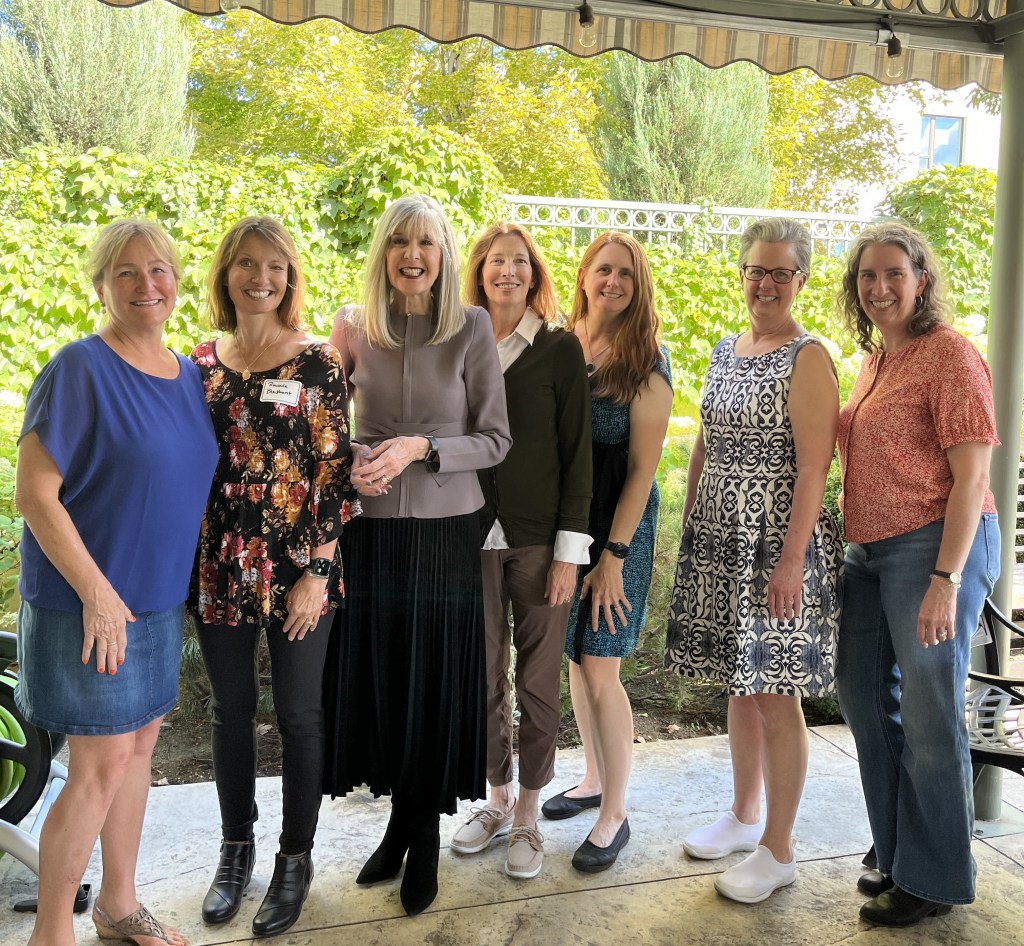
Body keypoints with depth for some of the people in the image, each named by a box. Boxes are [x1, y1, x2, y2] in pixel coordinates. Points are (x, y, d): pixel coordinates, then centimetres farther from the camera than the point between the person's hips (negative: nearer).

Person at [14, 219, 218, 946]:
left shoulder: (188, 374, 7)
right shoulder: (80, 369, -15)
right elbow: (34, 494, -18)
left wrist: (194, 577, 12)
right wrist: (97, 593, -20)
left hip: (160, 598, 7)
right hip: (91, 602, -7)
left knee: (140, 744, 16)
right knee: (103, 763, -2)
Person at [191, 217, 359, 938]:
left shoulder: (318, 362, -6)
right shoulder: (202, 363, 5)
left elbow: (335, 473, -8)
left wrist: (316, 572, -12)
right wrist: (187, 565, 6)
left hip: (297, 568, -3)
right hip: (218, 568, 4)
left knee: (298, 713, 8)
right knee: (232, 710, 15)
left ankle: (296, 858, 26)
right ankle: (236, 849, 34)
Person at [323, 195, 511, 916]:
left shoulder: (472, 327, -4)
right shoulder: (353, 328, 1)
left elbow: (496, 439, -3)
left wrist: (420, 449, -17)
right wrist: (352, 462, -9)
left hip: (446, 530, -2)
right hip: (371, 528, 2)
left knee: (435, 680, 5)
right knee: (376, 674, 8)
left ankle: (426, 835, 26)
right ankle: (401, 819, 32)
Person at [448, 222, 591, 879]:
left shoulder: (560, 348, -1)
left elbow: (578, 453, -4)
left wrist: (569, 550, -10)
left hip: (540, 540, -3)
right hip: (475, 535, 3)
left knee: (539, 682, 5)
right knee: (483, 677, 10)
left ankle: (529, 815, 21)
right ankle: (498, 799, 29)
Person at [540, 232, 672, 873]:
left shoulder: (645, 363, -9)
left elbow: (642, 469, -11)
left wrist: (614, 555, -15)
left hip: (617, 524, -5)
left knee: (599, 670, -3)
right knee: (576, 658, 15)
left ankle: (614, 814, 13)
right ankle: (596, 780, 34)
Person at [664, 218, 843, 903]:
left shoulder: (808, 358, -10)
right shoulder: (725, 351, 12)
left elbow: (814, 467, -16)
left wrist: (792, 560, -20)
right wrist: (691, 529, 14)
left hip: (777, 545, -7)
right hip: (721, 539, 7)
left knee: (775, 695, 1)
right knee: (739, 686, 17)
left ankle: (778, 850, 16)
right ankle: (744, 816, 34)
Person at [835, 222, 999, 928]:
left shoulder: (949, 355, -11)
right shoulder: (875, 359, 13)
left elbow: (971, 478, -16)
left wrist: (946, 579, -21)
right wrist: (852, 543, 17)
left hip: (936, 546, -9)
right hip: (871, 552, 9)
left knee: (930, 716, 1)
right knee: (865, 696, 15)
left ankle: (936, 881, 19)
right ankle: (898, 855, 33)